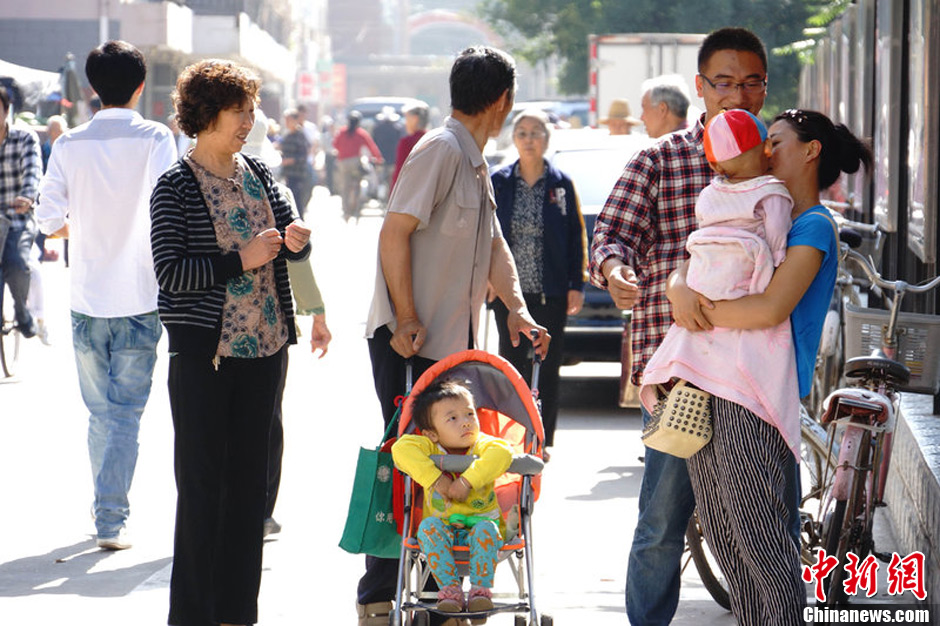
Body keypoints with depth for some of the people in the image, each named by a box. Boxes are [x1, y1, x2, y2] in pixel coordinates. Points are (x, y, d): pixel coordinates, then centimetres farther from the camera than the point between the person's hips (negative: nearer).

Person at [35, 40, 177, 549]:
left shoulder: (69, 145, 0)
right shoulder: (155, 139, -7)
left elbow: (49, 221, -1)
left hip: (87, 298, 2)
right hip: (139, 297, -2)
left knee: (99, 412, 14)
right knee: (125, 413, 2)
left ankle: (106, 508, 23)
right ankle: (111, 520, -2)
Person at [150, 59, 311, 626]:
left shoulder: (257, 173, 10)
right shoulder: (176, 187, -8)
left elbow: (292, 234, 17)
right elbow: (170, 272, -15)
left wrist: (296, 239, -6)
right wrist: (241, 261, -20)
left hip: (264, 344, 6)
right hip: (204, 350, -6)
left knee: (250, 475, 10)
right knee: (203, 479, -3)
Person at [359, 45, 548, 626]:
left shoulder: (475, 163, 17)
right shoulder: (440, 150, -14)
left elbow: (494, 245, 20)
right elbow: (394, 232, -20)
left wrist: (518, 309, 5)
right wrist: (407, 319, -21)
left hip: (453, 340, 9)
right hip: (409, 340, -9)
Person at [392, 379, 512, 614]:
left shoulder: (481, 445, -7)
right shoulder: (429, 447, -4)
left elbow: (503, 453, -29)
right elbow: (401, 449, -24)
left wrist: (467, 480, -36)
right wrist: (436, 479, -29)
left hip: (481, 520, -1)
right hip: (443, 526, 1)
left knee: (486, 529, -33)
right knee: (428, 526, -30)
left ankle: (481, 588, -29)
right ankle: (449, 590, -31)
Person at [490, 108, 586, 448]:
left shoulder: (562, 184, 2)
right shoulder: (499, 182, 3)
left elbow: (576, 237, 3)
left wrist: (576, 285, -2)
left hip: (551, 292, 0)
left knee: (549, 366, 5)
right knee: (512, 362, 4)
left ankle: (544, 439, 13)